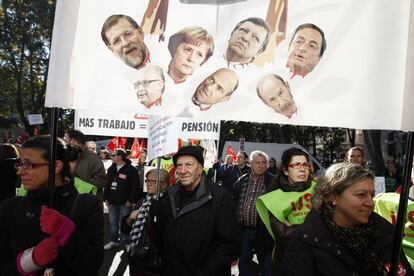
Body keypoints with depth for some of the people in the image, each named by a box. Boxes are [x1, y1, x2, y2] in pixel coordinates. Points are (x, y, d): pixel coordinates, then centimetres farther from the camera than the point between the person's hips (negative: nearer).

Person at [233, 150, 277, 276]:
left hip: (263, 230, -3)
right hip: (244, 229, 4)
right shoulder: (242, 180, 4)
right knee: (243, 262, 18)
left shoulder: (273, 182, -7)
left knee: (266, 265, 12)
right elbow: (233, 200, 13)